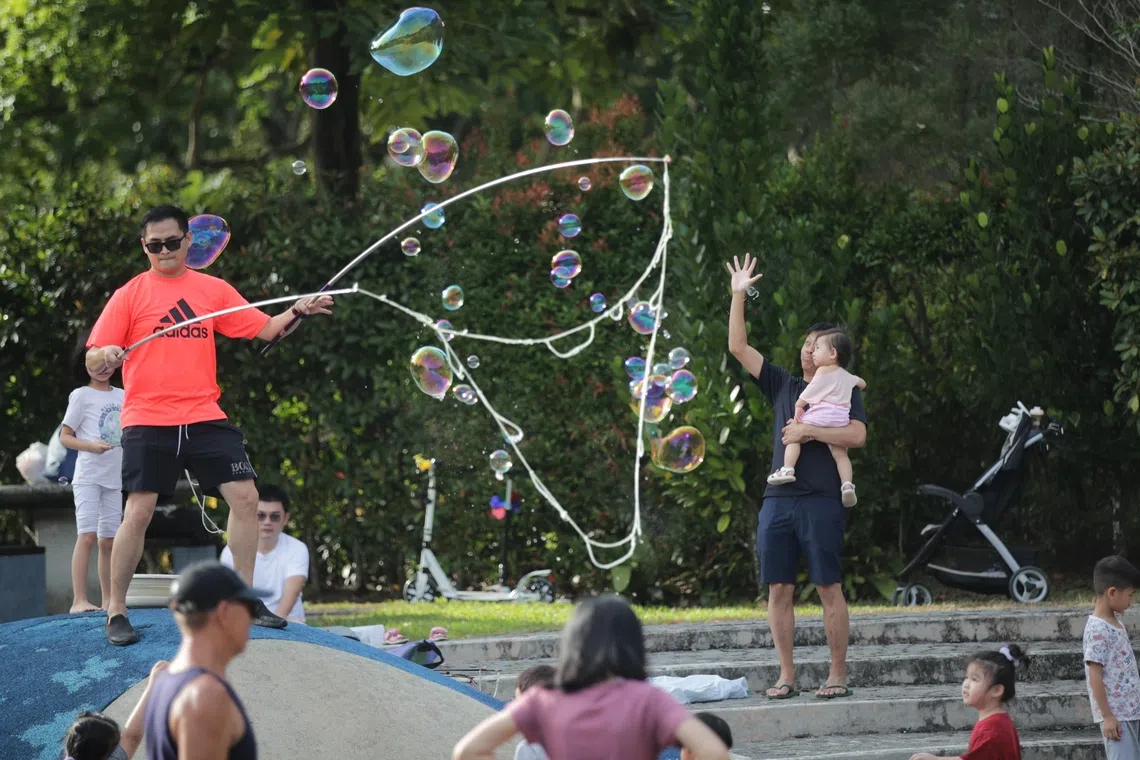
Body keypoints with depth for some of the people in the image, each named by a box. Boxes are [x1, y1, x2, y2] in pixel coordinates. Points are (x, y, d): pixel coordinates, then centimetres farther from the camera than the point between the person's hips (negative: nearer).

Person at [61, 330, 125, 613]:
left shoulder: (122, 396, 13)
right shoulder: (81, 396, -2)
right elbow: (65, 437, -3)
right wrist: (92, 446, -19)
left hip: (114, 478, 6)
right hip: (88, 477, -6)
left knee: (108, 540, 8)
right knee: (87, 535, -15)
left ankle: (107, 600, 13)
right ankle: (79, 600, -19)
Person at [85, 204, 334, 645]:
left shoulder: (213, 290, 11)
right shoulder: (131, 295, 1)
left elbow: (264, 329, 11)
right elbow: (93, 361, -2)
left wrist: (297, 312, -8)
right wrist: (105, 357, -25)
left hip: (204, 418, 3)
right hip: (148, 421, -3)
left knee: (245, 496, -2)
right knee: (139, 511, -10)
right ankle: (115, 613, 1)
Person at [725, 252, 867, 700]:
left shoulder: (843, 392, 7)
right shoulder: (783, 386, 19)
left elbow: (857, 436, -9)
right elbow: (738, 347, 17)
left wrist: (808, 431, -9)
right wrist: (739, 295, 12)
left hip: (821, 500, -5)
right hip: (778, 499, 5)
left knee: (829, 587, -5)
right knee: (779, 589, 1)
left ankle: (837, 674, -2)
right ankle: (786, 676, 5)